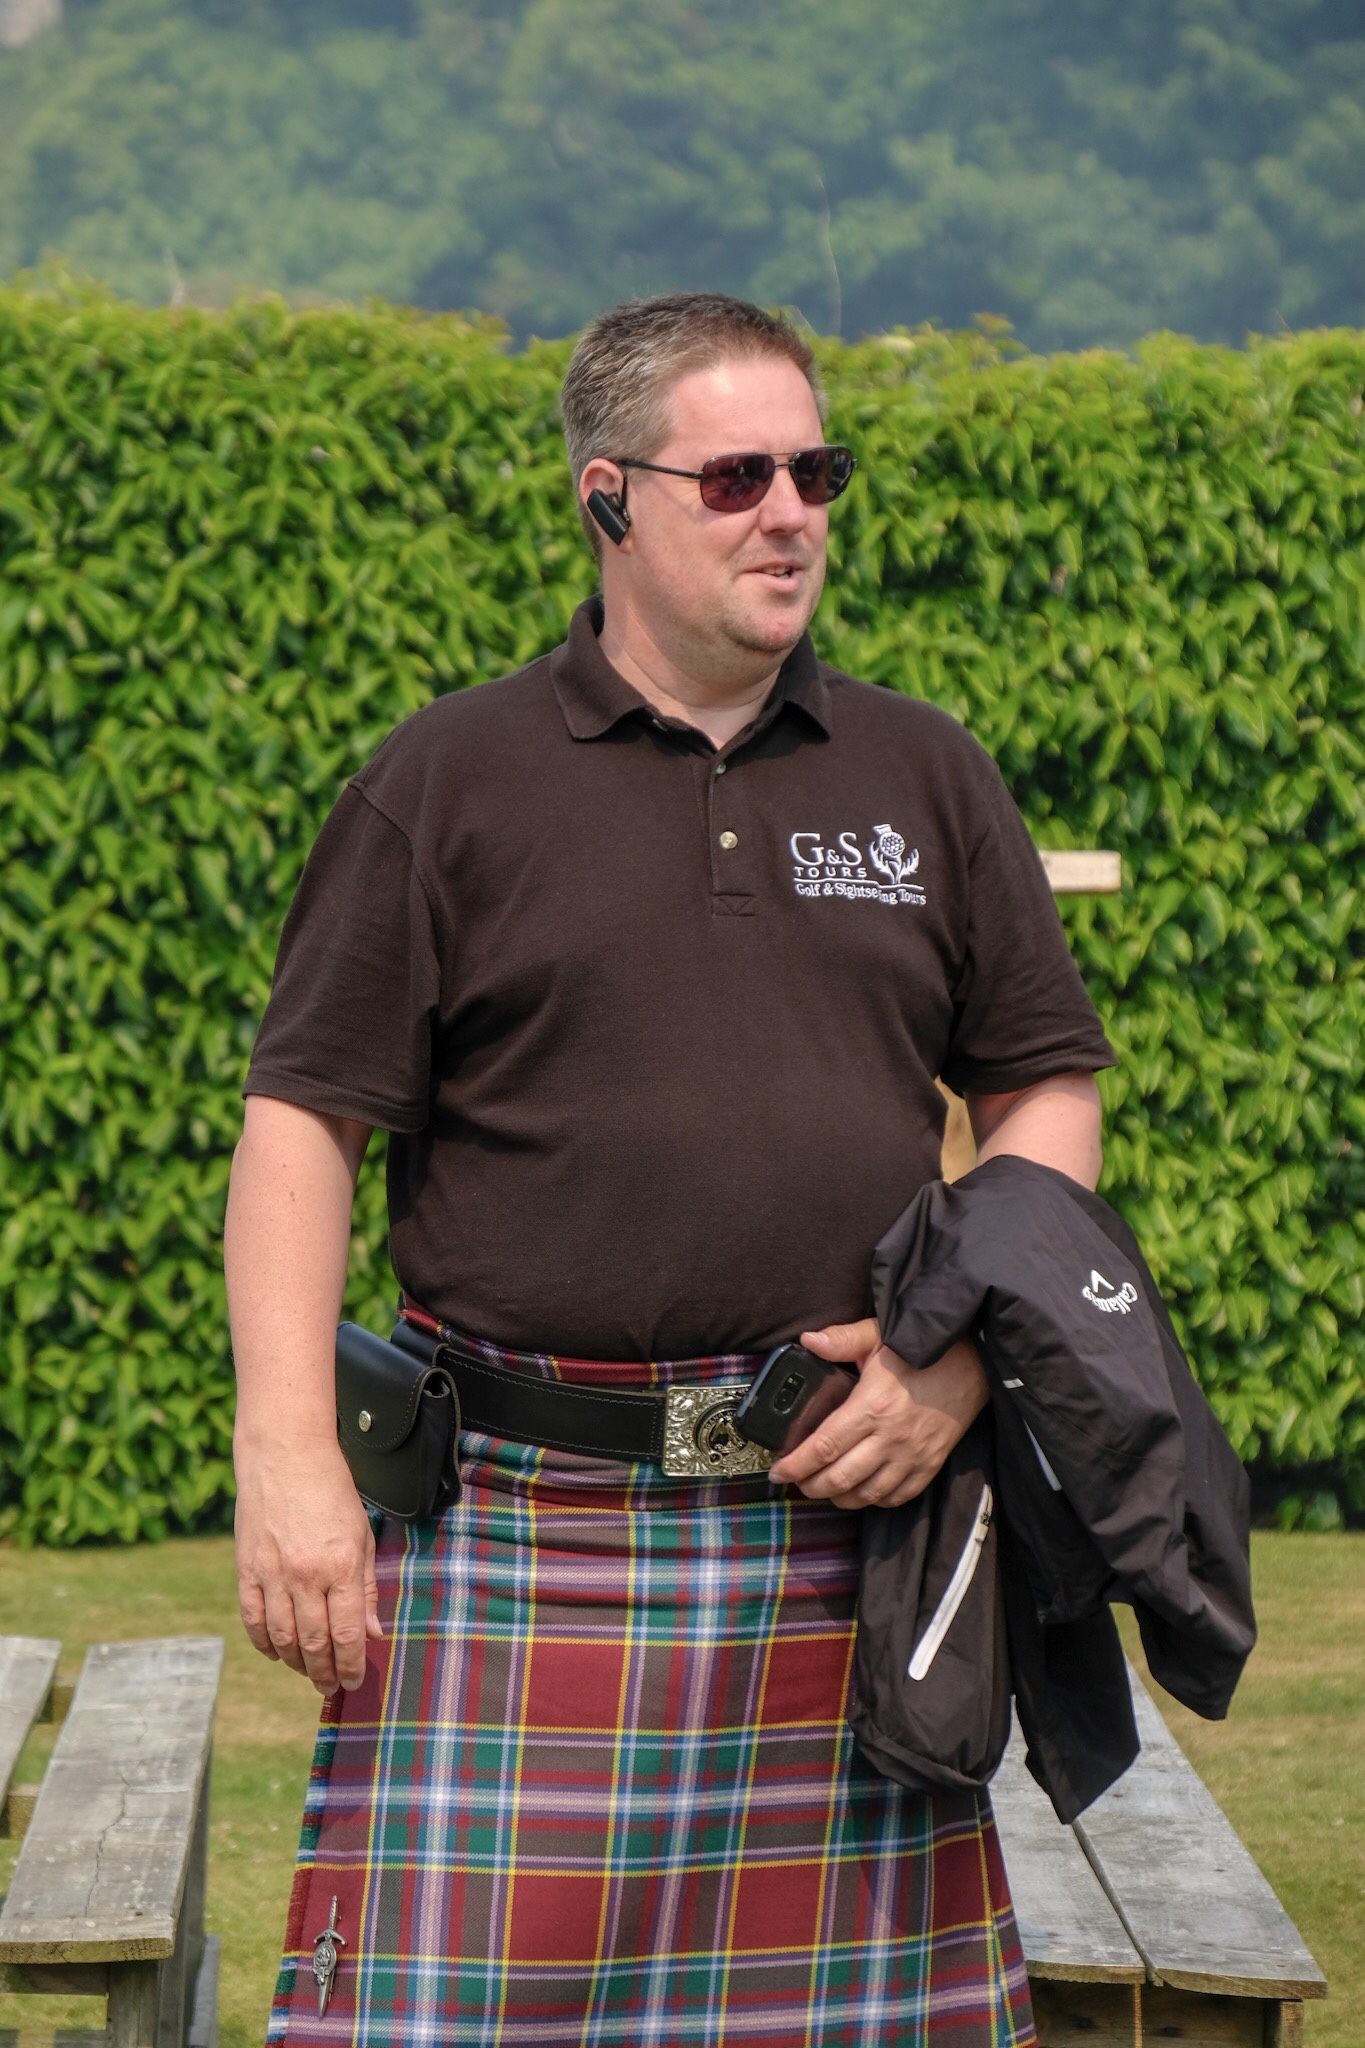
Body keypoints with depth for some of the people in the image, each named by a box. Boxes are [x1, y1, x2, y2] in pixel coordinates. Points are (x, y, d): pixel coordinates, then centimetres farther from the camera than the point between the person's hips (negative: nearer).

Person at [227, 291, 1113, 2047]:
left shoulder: (927, 779, 12)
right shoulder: (449, 782, 4)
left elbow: (1047, 1093, 15)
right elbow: (302, 1123, 1)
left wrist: (964, 1358, -2)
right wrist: (286, 1458, -10)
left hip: (846, 1514, 3)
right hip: (522, 1520, -3)